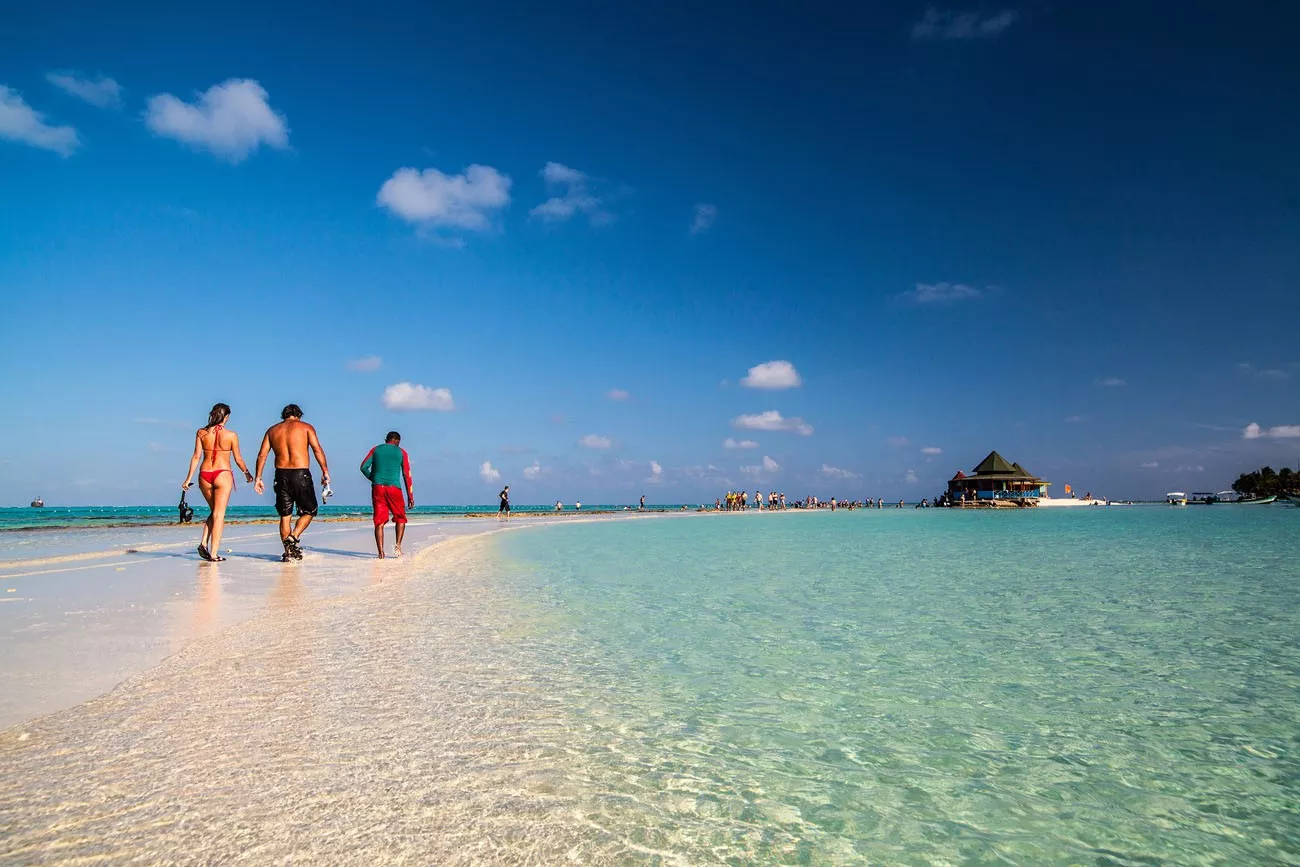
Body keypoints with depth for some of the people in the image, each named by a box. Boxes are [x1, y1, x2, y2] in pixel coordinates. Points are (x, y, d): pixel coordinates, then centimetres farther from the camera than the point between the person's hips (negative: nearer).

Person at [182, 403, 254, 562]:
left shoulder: (201, 432, 3)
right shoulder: (231, 435, -4)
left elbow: (196, 456, 3)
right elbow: (238, 459, 3)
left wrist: (188, 478, 9)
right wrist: (247, 473, 19)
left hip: (204, 475, 4)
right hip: (222, 474, -4)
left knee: (214, 511, 22)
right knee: (219, 514, -1)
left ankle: (204, 543, 8)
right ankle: (214, 553, -3)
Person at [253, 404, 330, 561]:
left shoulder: (272, 430, 15)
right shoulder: (305, 427, 5)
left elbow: (262, 455, 8)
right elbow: (318, 450, -7)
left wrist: (258, 478, 10)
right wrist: (325, 472, -6)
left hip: (281, 475, 4)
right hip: (301, 474, -4)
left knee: (285, 515, 10)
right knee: (309, 511, 11)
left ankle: (289, 551, 9)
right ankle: (294, 537, -9)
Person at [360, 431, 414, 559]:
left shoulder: (376, 450, 12)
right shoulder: (401, 452, 8)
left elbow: (364, 467, 2)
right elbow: (407, 475, 4)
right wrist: (410, 496, 6)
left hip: (377, 488, 2)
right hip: (394, 488, -2)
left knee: (379, 521, 4)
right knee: (400, 518, 13)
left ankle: (381, 552, -3)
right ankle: (398, 544, -7)